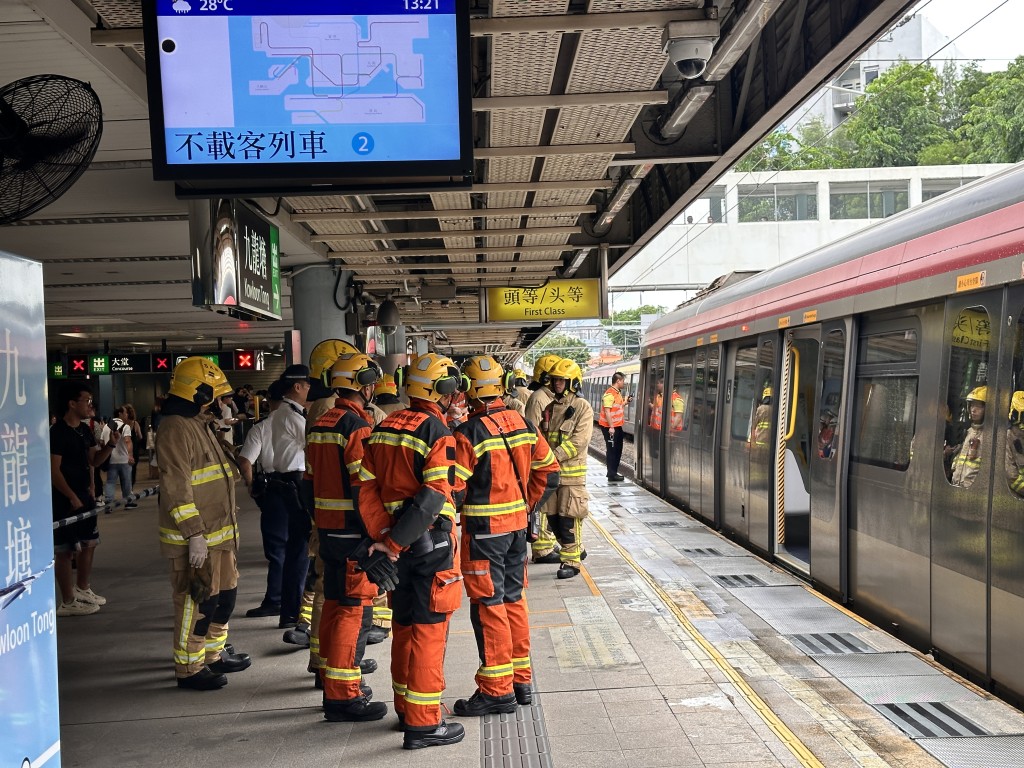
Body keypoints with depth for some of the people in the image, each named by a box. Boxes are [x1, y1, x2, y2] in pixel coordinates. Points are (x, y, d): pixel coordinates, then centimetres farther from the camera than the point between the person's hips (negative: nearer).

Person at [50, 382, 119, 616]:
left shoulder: (85, 430, 9)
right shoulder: (57, 432, -17)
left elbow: (93, 460, 16)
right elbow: (53, 471, -19)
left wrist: (110, 445, -2)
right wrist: (73, 498, -19)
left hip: (85, 496, 9)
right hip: (65, 500, -9)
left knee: (89, 543, 18)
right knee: (64, 551, -2)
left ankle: (82, 589, 34)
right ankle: (67, 602, 5)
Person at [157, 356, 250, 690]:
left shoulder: (200, 425, 16)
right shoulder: (176, 429, -17)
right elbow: (176, 488, -23)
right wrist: (194, 534, -25)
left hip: (219, 532, 10)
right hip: (194, 539, -10)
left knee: (225, 594, 19)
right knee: (197, 602, -2)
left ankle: (214, 654, 33)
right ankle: (189, 668, 10)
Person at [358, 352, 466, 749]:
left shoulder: (384, 428, 7)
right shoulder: (438, 433, -15)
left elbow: (368, 488, 3)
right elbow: (434, 497, -23)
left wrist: (384, 535, -4)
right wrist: (393, 544, -20)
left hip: (398, 543, 8)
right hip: (431, 543, -7)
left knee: (403, 625, 18)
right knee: (429, 630, 0)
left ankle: (406, 707, 30)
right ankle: (423, 723, 6)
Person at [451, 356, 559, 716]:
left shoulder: (468, 434, -17)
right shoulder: (523, 425, 3)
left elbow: (454, 489, -18)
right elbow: (549, 471, 10)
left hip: (484, 529, -7)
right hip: (517, 524, 7)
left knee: (488, 606, 1)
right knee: (513, 599, 16)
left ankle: (497, 690, 7)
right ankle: (521, 680, 25)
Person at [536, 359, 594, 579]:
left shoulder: (582, 407, -7)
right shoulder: (550, 408, 14)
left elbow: (580, 440, -16)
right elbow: (542, 436, 19)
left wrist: (555, 456, -21)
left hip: (572, 471, -7)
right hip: (550, 471, 7)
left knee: (569, 518, -4)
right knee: (553, 517, 11)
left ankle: (571, 561, 7)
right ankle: (576, 550, 29)